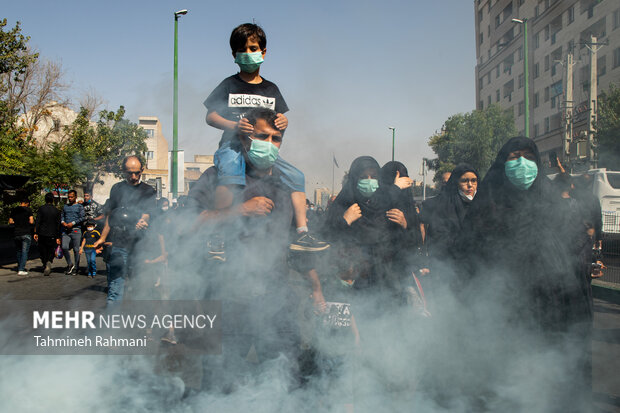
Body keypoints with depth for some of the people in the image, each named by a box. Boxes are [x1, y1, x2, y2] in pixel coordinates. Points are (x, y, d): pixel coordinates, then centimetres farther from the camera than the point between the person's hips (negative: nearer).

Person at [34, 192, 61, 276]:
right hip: (52, 235, 0)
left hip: (42, 234, 0)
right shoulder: (56, 211, 3)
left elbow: (37, 222, -8)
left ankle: (45, 267, 10)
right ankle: (49, 262, -19)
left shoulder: (41, 209, -1)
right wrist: (58, 237, 6)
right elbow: (58, 225, 3)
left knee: (43, 251, 10)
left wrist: (35, 233, -5)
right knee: (51, 251, 8)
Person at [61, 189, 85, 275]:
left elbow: (82, 218, -4)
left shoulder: (79, 206, 5)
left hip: (76, 230, -4)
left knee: (76, 249, -2)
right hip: (65, 230, 4)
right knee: (64, 247, -9)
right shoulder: (65, 206, 20)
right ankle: (70, 265, 9)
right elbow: (62, 216, 19)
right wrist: (63, 222, -2)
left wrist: (72, 223, -13)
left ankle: (76, 268, 7)